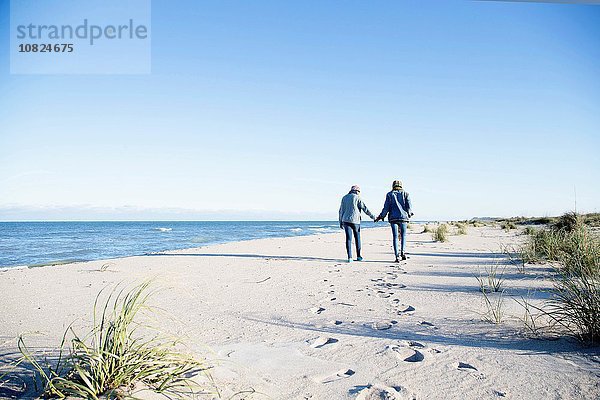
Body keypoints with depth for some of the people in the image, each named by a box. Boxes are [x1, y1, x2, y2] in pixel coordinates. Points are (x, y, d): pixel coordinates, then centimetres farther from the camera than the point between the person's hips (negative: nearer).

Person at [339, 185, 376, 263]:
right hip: (355, 221, -3)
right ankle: (358, 256, 19)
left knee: (348, 239, -1)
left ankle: (349, 257, -8)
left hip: (346, 220, 3)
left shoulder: (344, 198, 12)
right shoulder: (357, 197, -1)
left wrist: (340, 222, 17)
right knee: (357, 238, 12)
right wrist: (372, 216, 6)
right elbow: (364, 208, -4)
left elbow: (341, 210, 12)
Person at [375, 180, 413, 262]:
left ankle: (397, 256, -3)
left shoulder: (389, 194, 6)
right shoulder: (405, 194, 7)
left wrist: (380, 216, 11)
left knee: (395, 237, 1)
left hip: (393, 217, 0)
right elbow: (408, 206, 2)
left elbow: (386, 208, 1)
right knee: (403, 235, 15)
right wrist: (409, 214, 21)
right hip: (403, 217, 0)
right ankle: (402, 251, -5)